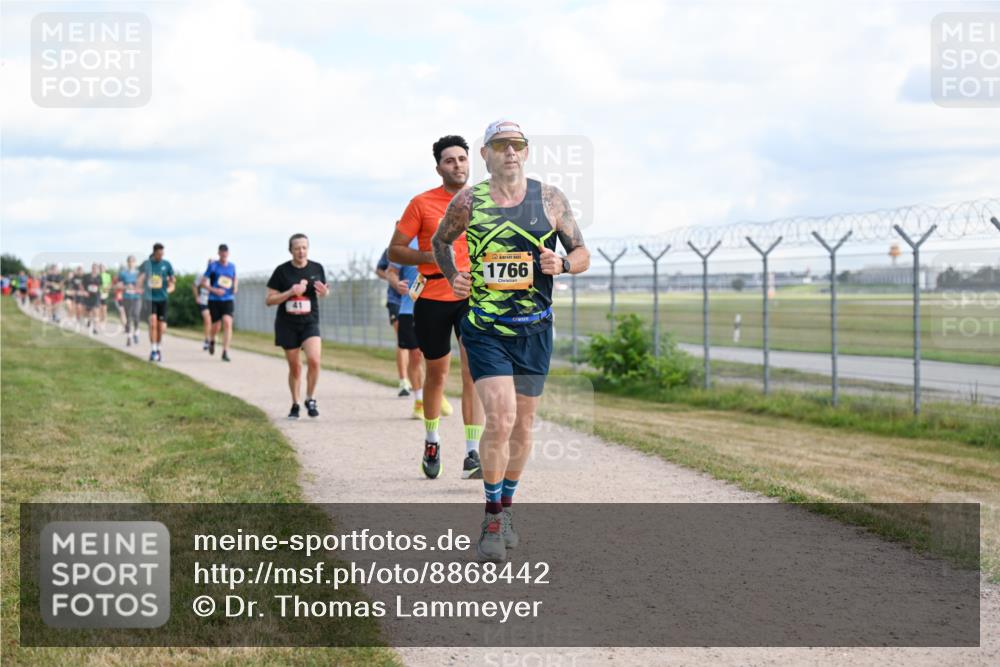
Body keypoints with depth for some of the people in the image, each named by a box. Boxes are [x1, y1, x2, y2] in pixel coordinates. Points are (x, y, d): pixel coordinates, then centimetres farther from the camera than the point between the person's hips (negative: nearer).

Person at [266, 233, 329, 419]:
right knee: (294, 367, 6)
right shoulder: (282, 271, -6)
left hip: (310, 322, 1)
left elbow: (323, 291, 16)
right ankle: (295, 405, 23)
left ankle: (310, 399, 0)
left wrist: (324, 292, -9)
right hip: (287, 325, -1)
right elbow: (269, 300, -5)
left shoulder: (317, 268, 0)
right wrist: (290, 292, -19)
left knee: (314, 360, -20)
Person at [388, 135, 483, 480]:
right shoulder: (421, 203, -2)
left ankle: (472, 455, -15)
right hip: (432, 299, -1)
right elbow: (395, 250, -2)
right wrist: (430, 256, -17)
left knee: (473, 371, -14)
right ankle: (431, 441, 35)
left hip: (473, 297, 1)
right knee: (436, 373, 12)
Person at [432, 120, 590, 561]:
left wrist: (562, 264, -15)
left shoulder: (550, 199, 1)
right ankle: (492, 519, -2)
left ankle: (506, 507, 31)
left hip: (534, 330, 2)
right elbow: (440, 242, 18)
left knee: (522, 425, 10)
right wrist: (453, 277, 0)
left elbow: (583, 254, 6)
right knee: (500, 419, -16)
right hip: (484, 330, -2)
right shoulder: (467, 201, -1)